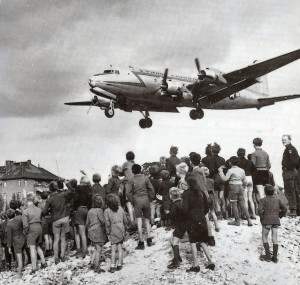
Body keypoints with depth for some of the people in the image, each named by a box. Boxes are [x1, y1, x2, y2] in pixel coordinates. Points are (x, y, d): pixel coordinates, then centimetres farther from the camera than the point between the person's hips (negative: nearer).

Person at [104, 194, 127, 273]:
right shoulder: (120, 208, 1)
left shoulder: (107, 211, -10)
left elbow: (107, 223, -13)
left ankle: (113, 266, -2)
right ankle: (119, 265, 12)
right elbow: (125, 220, 6)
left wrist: (107, 232, -1)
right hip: (121, 230, 3)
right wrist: (125, 229, 18)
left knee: (113, 249, 1)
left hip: (113, 232, -3)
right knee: (120, 248, 9)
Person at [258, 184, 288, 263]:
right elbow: (285, 209, 7)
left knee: (264, 238, 10)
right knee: (275, 239, 7)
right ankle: (275, 257, 8)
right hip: (276, 221, 4)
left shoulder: (263, 200, -7)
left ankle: (268, 255, 3)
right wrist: (279, 216, 12)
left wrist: (262, 217, -6)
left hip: (267, 222, -4)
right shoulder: (277, 200, 8)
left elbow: (260, 209, -20)